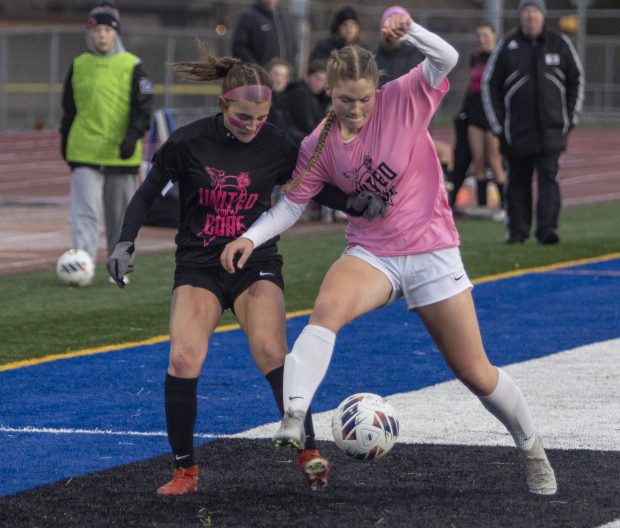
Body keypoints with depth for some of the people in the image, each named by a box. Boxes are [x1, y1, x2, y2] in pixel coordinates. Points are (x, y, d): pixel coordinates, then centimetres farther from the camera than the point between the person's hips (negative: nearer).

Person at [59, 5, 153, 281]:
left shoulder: (131, 65, 0)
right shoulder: (78, 65, 8)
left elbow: (142, 105, -3)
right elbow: (69, 107, 17)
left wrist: (134, 134, -17)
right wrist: (65, 139, 17)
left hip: (121, 154, -1)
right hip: (84, 153, 1)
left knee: (120, 215, 9)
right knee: (85, 211, -10)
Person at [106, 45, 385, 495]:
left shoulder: (275, 147, -7)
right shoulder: (188, 142, -10)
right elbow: (148, 193, 3)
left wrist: (357, 204, -13)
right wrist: (126, 242, -7)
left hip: (256, 265, 0)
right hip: (198, 267, 0)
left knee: (271, 352, -24)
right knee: (184, 360, -20)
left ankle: (309, 452, -11)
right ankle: (185, 471, -4)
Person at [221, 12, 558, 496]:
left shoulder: (404, 100, -9)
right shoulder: (320, 145, -1)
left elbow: (447, 59, -23)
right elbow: (292, 204, 6)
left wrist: (409, 30, -39)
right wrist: (251, 238, -10)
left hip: (432, 253, -2)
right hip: (371, 253, 2)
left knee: (476, 373, 3)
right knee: (326, 309, -34)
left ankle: (533, 451, 27)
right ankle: (294, 420, -44)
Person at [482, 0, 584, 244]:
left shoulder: (560, 44, 6)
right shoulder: (506, 47, 2)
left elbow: (576, 80, 16)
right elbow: (489, 84, 8)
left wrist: (570, 117, 9)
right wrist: (498, 124, 3)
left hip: (552, 129, 0)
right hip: (516, 130, 0)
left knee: (549, 176, -10)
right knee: (518, 181, 5)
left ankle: (547, 228, -15)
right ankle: (517, 231, 13)